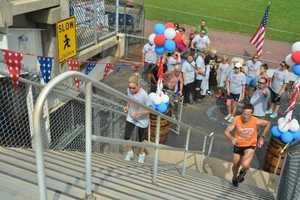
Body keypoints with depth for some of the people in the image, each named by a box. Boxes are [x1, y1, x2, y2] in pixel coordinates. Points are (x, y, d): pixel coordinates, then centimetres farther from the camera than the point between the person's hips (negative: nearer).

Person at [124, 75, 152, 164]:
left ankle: (141, 154, 46)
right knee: (126, 137, -4)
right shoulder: (129, 90, -15)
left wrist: (138, 113, -31)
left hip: (142, 120, -3)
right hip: (130, 118, 3)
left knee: (141, 139, 16)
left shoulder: (144, 95, -31)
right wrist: (127, 107, -9)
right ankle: (129, 152, 27)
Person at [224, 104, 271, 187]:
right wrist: (231, 138, -39)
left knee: (245, 165, -25)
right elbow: (226, 131, -18)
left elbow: (268, 123, -3)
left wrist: (262, 137, -6)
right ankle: (234, 178, 54)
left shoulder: (255, 121, -23)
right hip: (238, 145, 2)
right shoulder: (237, 119, -22)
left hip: (250, 146, -1)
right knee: (236, 165, 18)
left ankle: (243, 171, 15)